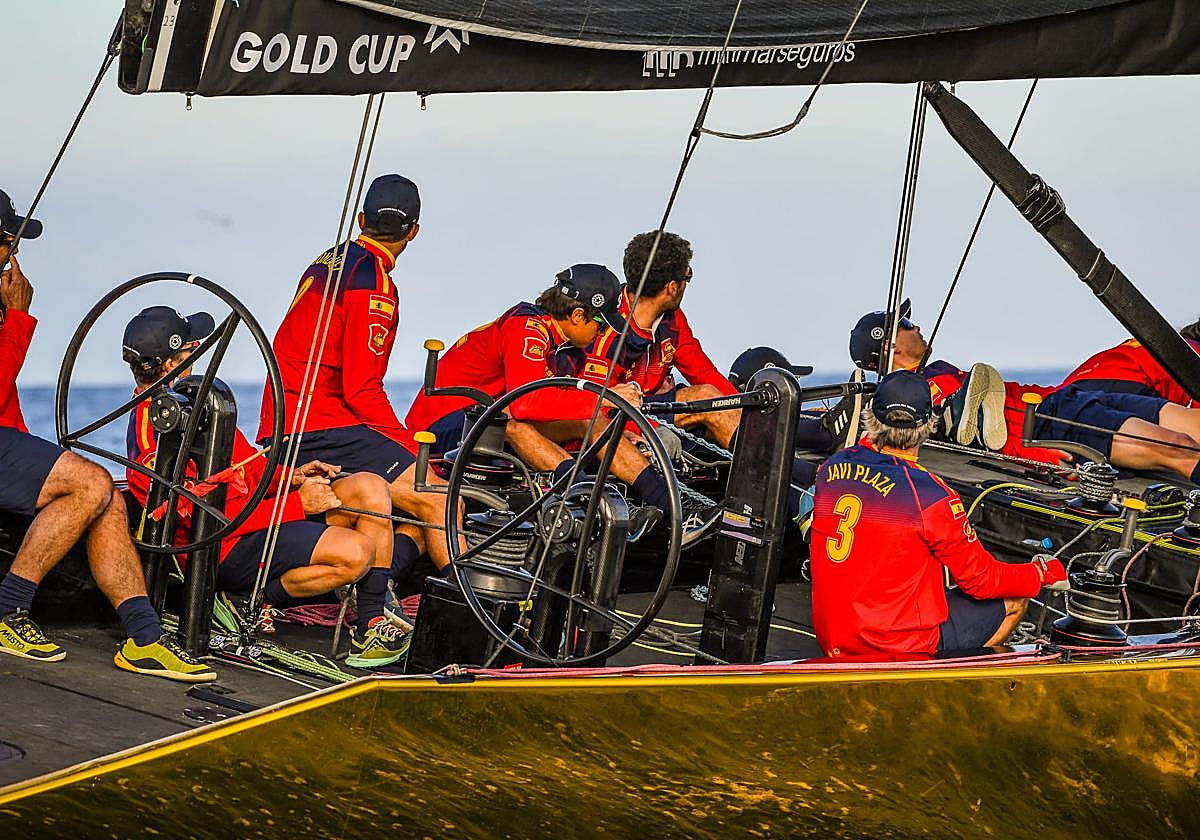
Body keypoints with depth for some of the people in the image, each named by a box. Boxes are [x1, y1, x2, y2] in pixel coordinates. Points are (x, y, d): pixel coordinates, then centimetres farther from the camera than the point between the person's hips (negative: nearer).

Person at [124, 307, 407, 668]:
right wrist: (297, 502, -19)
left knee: (371, 488, -4)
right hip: (228, 546, -10)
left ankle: (371, 621, -4)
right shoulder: (153, 433, -19)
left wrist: (291, 476, 0)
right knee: (356, 552, -26)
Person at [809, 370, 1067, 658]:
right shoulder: (931, 496, -20)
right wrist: (1042, 574, 7)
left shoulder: (830, 469, -4)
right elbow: (981, 580, -8)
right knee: (1014, 600, 10)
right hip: (901, 650, -6)